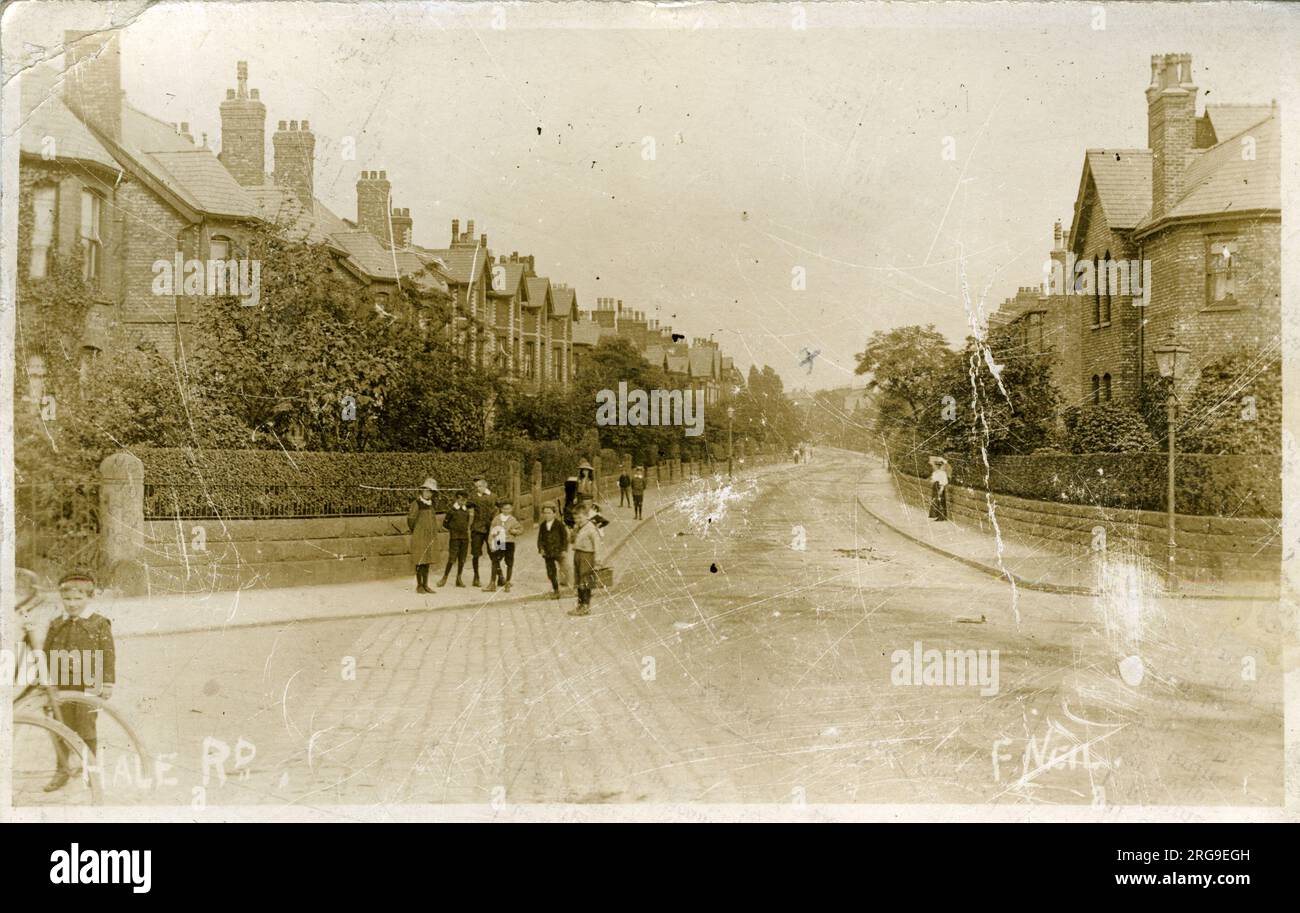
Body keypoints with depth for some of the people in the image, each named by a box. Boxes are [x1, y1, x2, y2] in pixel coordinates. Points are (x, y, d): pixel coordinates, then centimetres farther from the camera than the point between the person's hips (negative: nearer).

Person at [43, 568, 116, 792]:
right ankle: (63, 770, 22)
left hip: (87, 685, -4)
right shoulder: (56, 625, 9)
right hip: (61, 685, 4)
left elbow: (108, 656, -3)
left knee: (86, 730, 1)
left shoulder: (100, 624, -3)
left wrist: (107, 684, -6)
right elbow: (46, 654, 15)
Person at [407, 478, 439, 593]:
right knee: (419, 562, -2)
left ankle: (425, 585, 15)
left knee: (427, 562, 9)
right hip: (419, 537, -6)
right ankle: (419, 586, 5)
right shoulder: (416, 503, -11)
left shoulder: (431, 503, 11)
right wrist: (414, 531, 3)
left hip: (430, 537, 7)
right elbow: (410, 519, -8)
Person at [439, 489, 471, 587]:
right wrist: (453, 529, 11)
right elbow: (445, 523, 3)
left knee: (462, 560, 5)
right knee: (452, 558, -9)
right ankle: (444, 578, 1)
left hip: (465, 537, 4)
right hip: (454, 537, -4)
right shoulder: (452, 510, -4)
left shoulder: (466, 511, 9)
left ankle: (459, 579, 13)